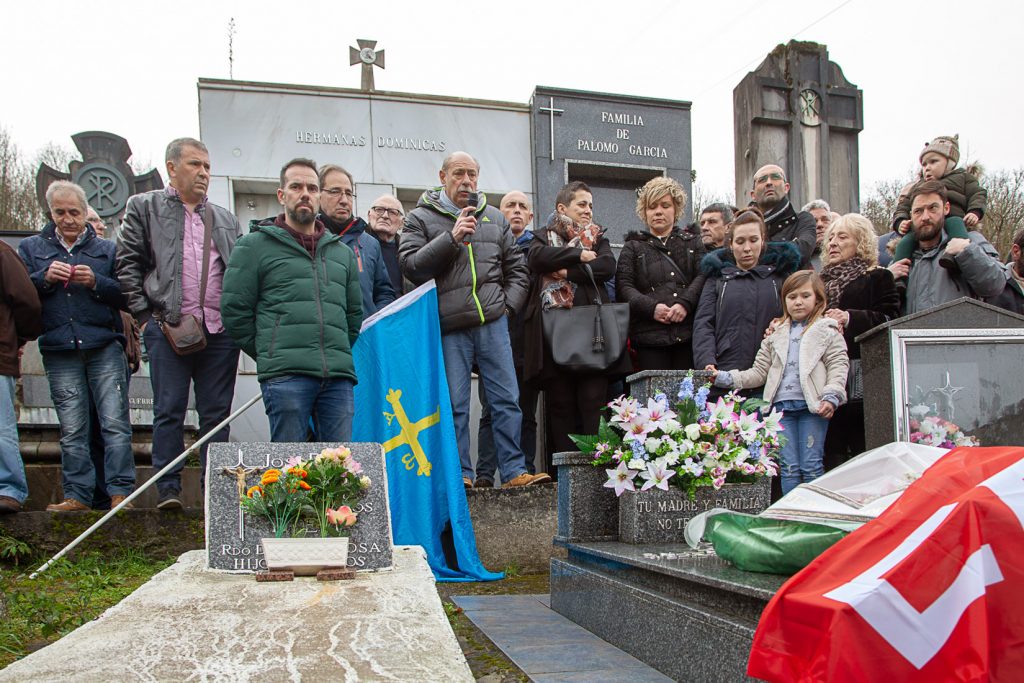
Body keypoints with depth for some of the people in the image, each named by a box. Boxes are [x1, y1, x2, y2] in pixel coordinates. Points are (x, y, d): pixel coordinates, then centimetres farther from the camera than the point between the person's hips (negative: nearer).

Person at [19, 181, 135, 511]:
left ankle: (121, 492, -4)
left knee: (115, 422, -7)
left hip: (105, 348, -1)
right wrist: (44, 278, -9)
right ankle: (77, 495, 10)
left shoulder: (106, 249, 13)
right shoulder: (31, 248, 16)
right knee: (71, 430, 3)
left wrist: (96, 282, -10)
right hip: (59, 351, 1)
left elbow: (126, 295, 6)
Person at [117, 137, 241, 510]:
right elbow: (127, 264, 4)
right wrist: (145, 314, -4)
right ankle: (168, 487, 6)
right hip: (167, 327, -3)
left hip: (220, 330, 3)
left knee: (217, 412, 4)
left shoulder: (226, 219, 21)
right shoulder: (143, 207, 11)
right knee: (169, 410, -2)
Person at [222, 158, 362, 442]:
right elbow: (234, 310, 4)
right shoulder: (255, 245, 9)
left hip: (338, 377, 4)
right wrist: (270, 354, 5)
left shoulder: (342, 251, 23)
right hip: (285, 376, -4)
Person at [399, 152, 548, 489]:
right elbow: (411, 266, -8)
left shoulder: (495, 218, 17)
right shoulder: (420, 218, 5)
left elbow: (516, 268, 22)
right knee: (455, 405, 1)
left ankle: (514, 471, 9)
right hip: (450, 329, -3)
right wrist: (451, 238, -16)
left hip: (493, 324, 3)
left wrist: (508, 304, 7)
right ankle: (461, 474, 12)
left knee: (507, 400, 2)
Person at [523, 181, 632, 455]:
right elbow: (536, 257, -6)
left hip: (590, 327, 1)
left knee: (594, 400, -7)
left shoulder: (598, 237, 21)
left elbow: (608, 266, -1)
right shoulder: (544, 236, 18)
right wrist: (578, 254, -5)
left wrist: (566, 272, -6)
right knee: (560, 403, -1)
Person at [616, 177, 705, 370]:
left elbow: (703, 276, 5)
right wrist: (651, 307, -13)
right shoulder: (633, 247, 17)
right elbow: (624, 285, 4)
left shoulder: (692, 243, 22)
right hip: (650, 333, -1)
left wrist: (685, 303, -13)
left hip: (688, 332, 1)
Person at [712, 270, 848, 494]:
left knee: (811, 466, -1)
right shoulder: (776, 335, 18)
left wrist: (831, 397, -16)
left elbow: (838, 367, -1)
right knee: (789, 467, 3)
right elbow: (759, 372, 17)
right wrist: (725, 378, 7)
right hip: (782, 405, 3)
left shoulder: (827, 331, 7)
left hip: (812, 406, -3)